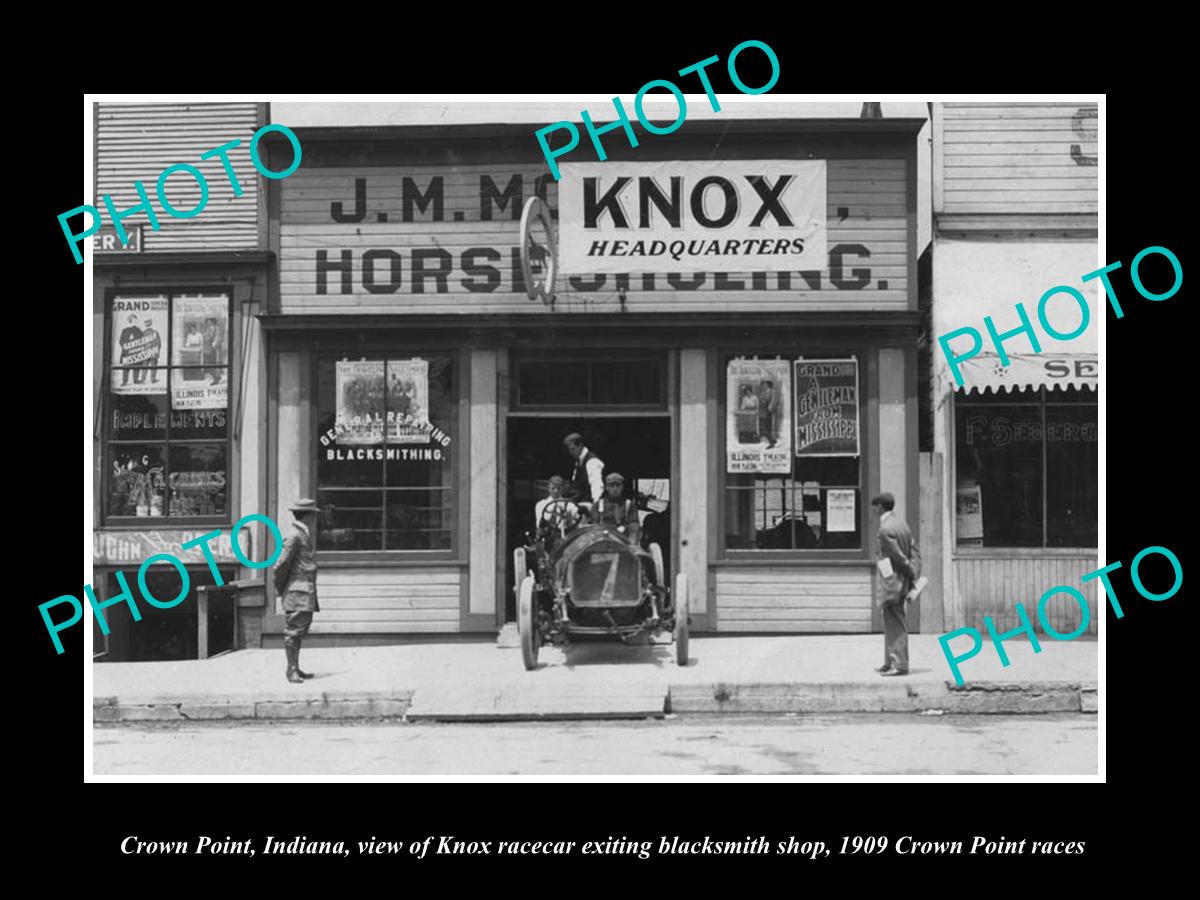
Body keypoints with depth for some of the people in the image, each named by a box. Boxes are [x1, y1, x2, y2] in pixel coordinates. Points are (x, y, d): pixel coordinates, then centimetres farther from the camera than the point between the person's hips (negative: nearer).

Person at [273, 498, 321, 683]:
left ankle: (296, 669, 19)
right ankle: (291, 670, -2)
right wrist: (281, 587, -5)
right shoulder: (295, 537, -15)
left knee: (299, 632, 13)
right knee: (293, 631, -5)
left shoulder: (305, 536, 16)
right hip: (297, 592, -10)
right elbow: (280, 564, -17)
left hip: (307, 593, 10)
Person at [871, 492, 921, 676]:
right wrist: (915, 573, 5)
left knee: (896, 625, -4)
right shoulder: (900, 522, 10)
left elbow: (899, 557, -19)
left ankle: (899, 665, -1)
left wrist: (912, 574, -6)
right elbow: (915, 549, 12)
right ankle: (890, 663, 24)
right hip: (901, 581, 10)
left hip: (892, 582, -10)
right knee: (891, 623, 17)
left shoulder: (885, 530, -19)